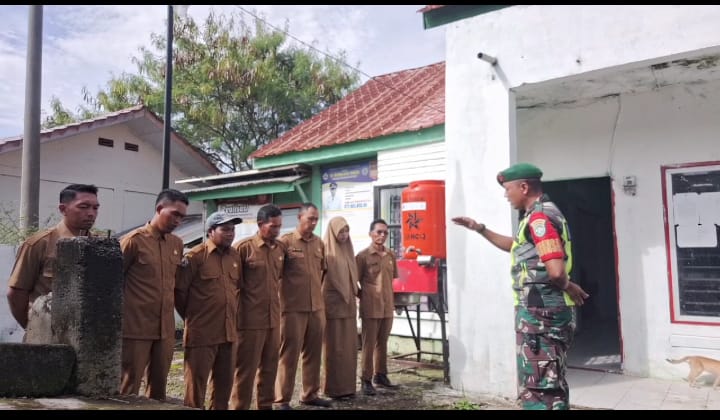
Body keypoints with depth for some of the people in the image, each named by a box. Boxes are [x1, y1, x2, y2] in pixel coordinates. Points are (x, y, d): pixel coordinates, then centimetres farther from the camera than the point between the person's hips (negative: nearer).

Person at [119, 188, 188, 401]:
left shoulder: (177, 244, 9)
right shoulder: (134, 240, -8)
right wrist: (121, 317, -1)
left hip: (166, 329, 6)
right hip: (136, 328, -5)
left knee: (158, 388, 13)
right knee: (128, 390, 3)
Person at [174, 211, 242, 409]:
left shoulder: (235, 256, 9)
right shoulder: (196, 256, -9)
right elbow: (178, 290, -8)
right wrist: (191, 317, 1)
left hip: (229, 331, 6)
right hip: (202, 332, -6)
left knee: (224, 382, 14)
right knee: (197, 383, 2)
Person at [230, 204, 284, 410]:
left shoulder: (280, 249, 8)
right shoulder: (243, 247, -10)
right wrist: (246, 297, -3)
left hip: (273, 317, 6)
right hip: (250, 318, -6)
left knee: (270, 366, 14)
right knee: (246, 368, 3)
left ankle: (266, 405, 27)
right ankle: (239, 407, 14)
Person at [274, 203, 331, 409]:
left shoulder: (319, 243, 9)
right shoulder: (285, 241, -7)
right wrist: (287, 293, -2)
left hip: (317, 306, 5)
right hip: (293, 307, -5)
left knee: (313, 352, 13)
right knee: (289, 354, 1)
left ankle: (310, 394, 26)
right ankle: (282, 399, 11)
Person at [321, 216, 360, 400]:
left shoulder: (348, 250, 13)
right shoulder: (325, 251, -8)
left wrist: (355, 294, 14)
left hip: (348, 304, 7)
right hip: (332, 304, -7)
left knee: (349, 346, 9)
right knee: (334, 347, -1)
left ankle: (347, 385, 18)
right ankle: (334, 387, 8)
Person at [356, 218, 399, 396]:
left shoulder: (391, 255, 8)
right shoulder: (363, 256, -7)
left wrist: (393, 298, 13)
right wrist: (363, 296, -1)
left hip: (388, 306, 5)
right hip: (370, 307, -5)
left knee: (382, 342, 14)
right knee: (369, 344, 0)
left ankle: (380, 375, 26)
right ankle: (366, 380, 8)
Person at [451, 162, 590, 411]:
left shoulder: (539, 217, -17)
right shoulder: (542, 214, 16)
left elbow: (556, 271, -28)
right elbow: (515, 246, 31)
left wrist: (568, 287, -7)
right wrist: (479, 229, 24)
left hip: (539, 312, -10)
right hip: (544, 311, 10)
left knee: (537, 386, -4)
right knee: (551, 383, 18)